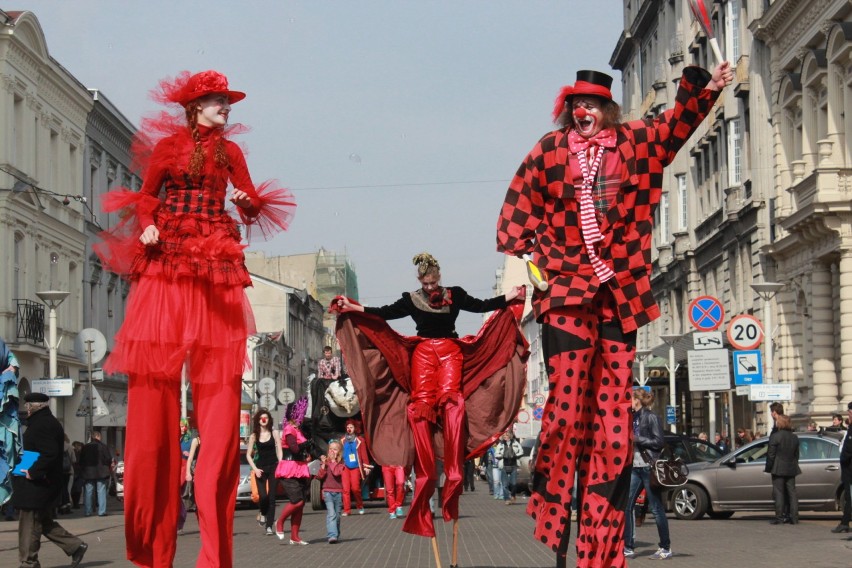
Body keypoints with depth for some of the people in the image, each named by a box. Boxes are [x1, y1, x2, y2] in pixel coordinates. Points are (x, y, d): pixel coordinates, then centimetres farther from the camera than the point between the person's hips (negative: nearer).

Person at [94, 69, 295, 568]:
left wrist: (246, 201, -10)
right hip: (167, 261, -2)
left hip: (216, 264, 2)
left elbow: (253, 205, 12)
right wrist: (148, 226, -9)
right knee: (155, 387, -8)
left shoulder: (230, 151, 15)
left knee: (219, 390, -7)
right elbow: (145, 197, 11)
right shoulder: (168, 145, 10)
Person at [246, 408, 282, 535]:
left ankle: (269, 526, 2)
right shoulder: (254, 436, 5)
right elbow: (248, 455, 6)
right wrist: (255, 469, -7)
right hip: (260, 469, 0)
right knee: (263, 496, -14)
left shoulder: (274, 433, 5)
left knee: (271, 497, -3)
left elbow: (279, 451, 4)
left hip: (273, 467, 0)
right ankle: (261, 514, 17)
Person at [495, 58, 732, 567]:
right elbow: (516, 213, 8)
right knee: (567, 404, -9)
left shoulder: (635, 143, 12)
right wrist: (521, 263, -2)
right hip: (565, 291, -2)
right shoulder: (549, 152, 10)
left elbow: (678, 124, -2)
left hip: (619, 293, 2)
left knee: (614, 411, -1)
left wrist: (705, 89, -18)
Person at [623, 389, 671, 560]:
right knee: (626, 506, 0)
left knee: (657, 508, -1)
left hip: (648, 467, -8)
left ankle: (665, 548, 7)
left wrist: (637, 439, -14)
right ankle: (628, 547, 4)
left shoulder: (651, 417, -8)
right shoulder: (633, 418, 15)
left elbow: (659, 442, -13)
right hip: (635, 467, 8)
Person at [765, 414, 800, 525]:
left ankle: (779, 517, -4)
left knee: (779, 493, -2)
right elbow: (796, 455, 13)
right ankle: (793, 517, 6)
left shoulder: (774, 436, -12)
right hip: (791, 469, 6)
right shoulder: (794, 437, 9)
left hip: (778, 469, -6)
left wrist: (768, 468, -4)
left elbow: (771, 455, -12)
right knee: (791, 492, 8)